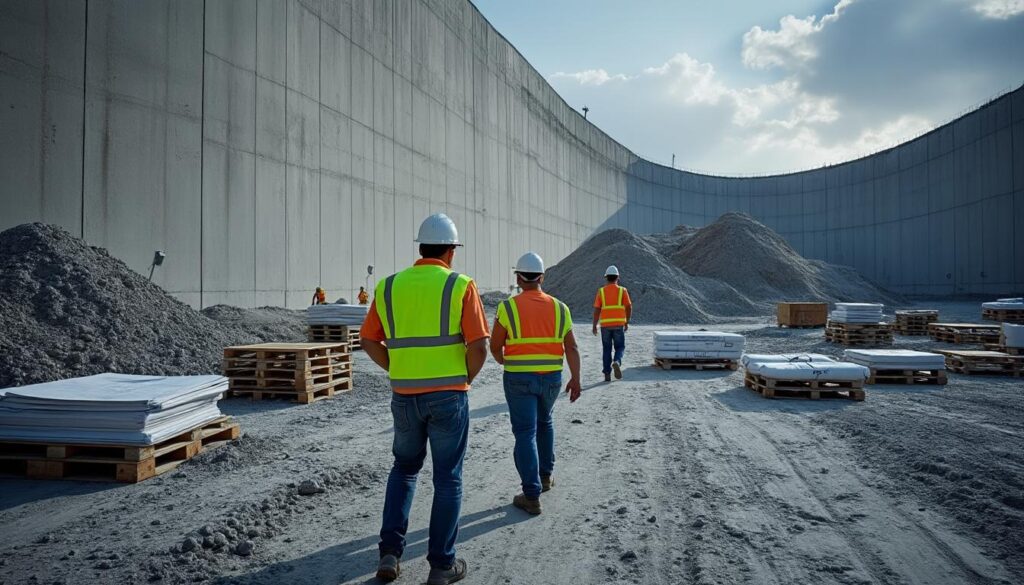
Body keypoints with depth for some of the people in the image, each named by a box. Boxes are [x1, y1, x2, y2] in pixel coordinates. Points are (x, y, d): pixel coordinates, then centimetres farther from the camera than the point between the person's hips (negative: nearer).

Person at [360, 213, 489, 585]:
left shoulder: (389, 286, 5)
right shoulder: (460, 286, -7)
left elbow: (368, 339, 8)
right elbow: (479, 346, -12)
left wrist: (399, 370, 11)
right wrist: (465, 380, 3)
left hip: (404, 396, 3)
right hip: (448, 395, -3)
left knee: (404, 469, 23)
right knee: (447, 479, 9)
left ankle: (389, 551, 19)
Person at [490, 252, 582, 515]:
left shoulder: (508, 308, -8)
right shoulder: (559, 307, 0)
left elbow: (495, 346, -3)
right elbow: (571, 347, -1)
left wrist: (504, 362, 18)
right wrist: (575, 380, 6)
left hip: (519, 379, -3)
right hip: (552, 378, 4)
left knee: (525, 433, 1)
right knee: (544, 422, 27)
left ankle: (532, 496, -1)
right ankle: (545, 475, 35)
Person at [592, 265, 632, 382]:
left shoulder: (601, 291, 3)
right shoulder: (622, 290, 2)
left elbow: (597, 309, -1)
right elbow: (629, 307, -1)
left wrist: (595, 325, 5)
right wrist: (627, 322, 11)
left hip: (605, 324, 1)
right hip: (619, 324, -1)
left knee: (606, 349, 11)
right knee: (620, 347, 12)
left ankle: (607, 374, 9)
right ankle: (617, 362, -17)